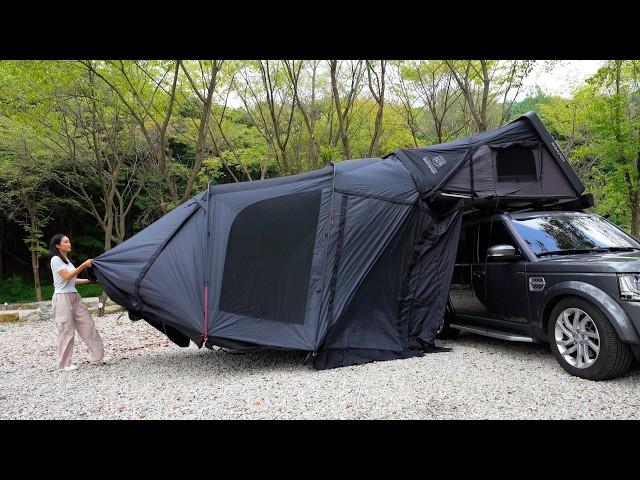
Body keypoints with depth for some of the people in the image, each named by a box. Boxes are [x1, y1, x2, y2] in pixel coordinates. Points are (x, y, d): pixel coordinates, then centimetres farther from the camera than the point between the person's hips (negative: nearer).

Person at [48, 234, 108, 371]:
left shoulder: (67, 260, 18)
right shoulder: (55, 259, -8)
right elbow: (66, 276, -18)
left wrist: (89, 280, 15)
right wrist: (83, 265, -21)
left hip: (74, 297, 8)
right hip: (63, 298, -8)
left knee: (88, 325, 5)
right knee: (66, 331, -4)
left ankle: (96, 357, 10)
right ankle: (64, 364, 6)